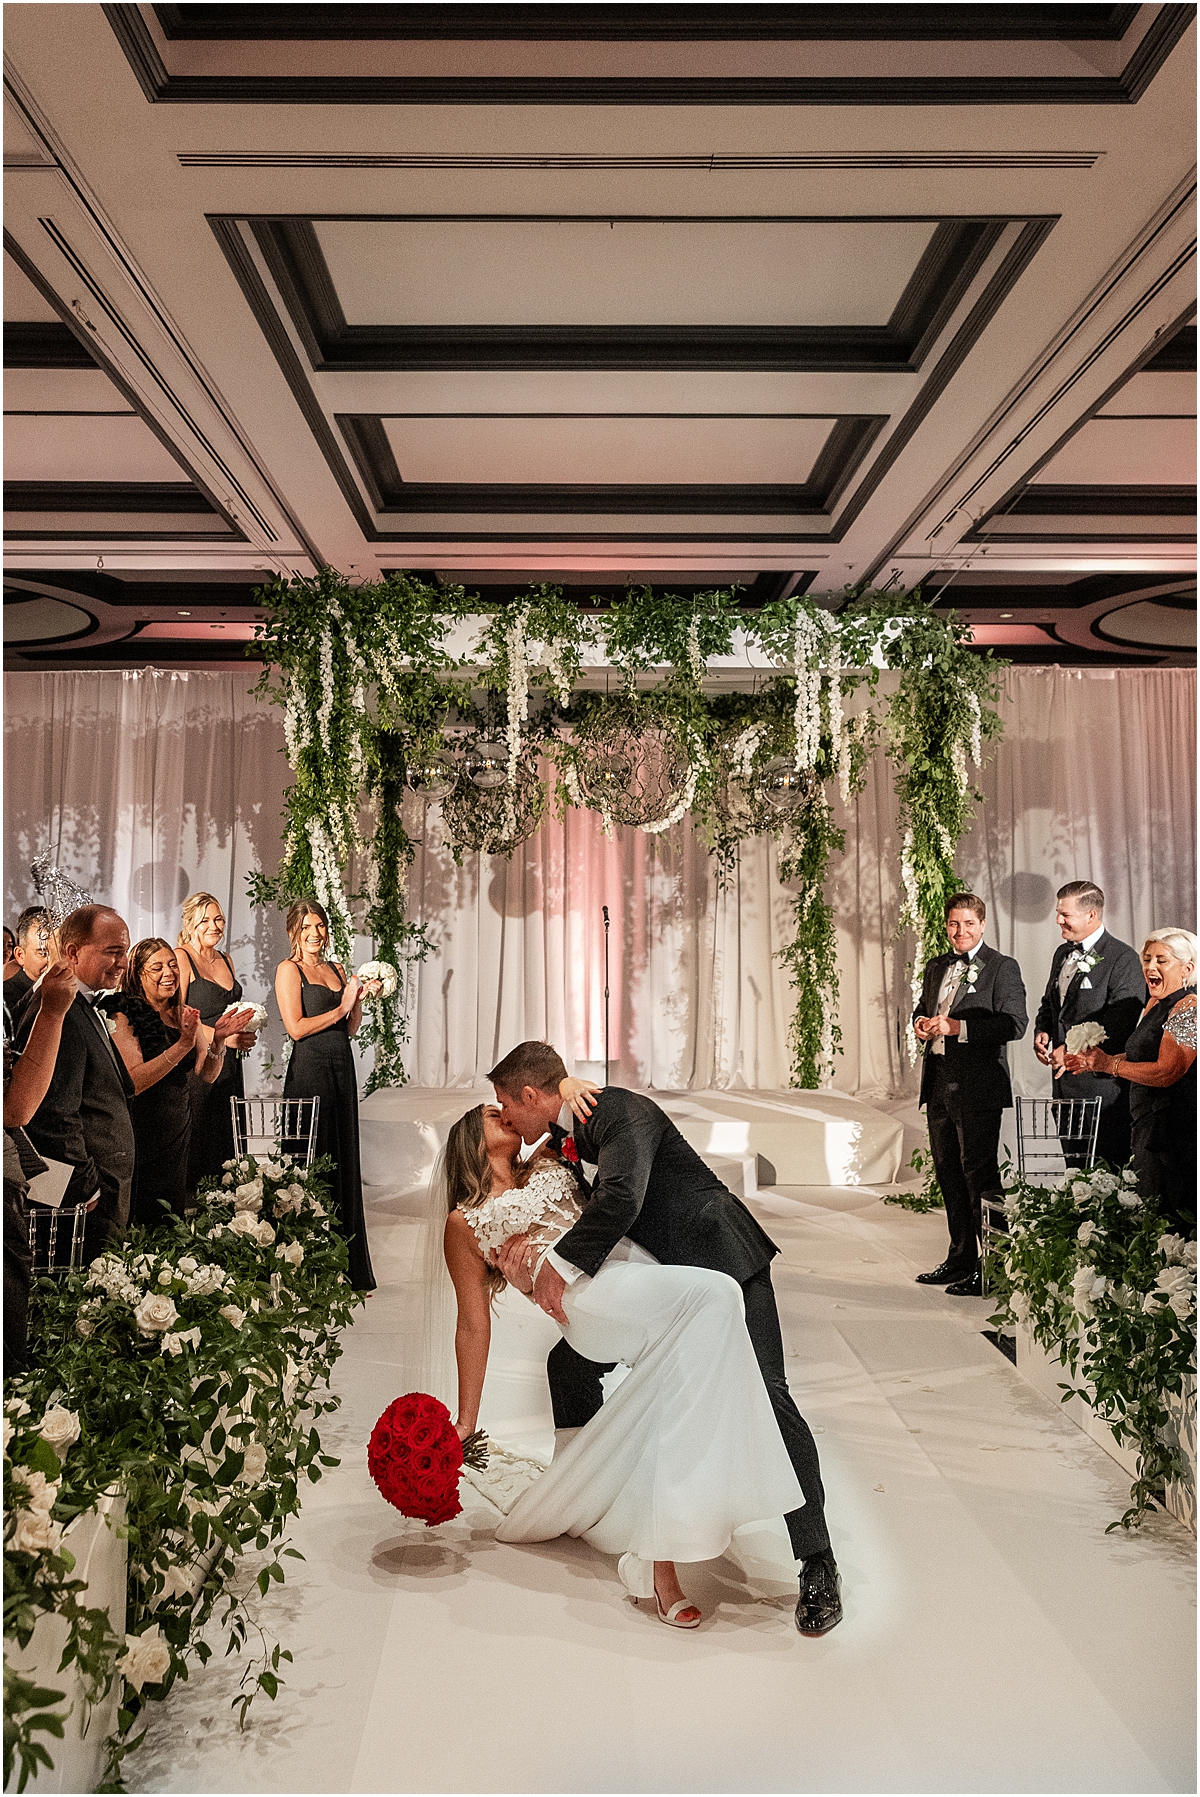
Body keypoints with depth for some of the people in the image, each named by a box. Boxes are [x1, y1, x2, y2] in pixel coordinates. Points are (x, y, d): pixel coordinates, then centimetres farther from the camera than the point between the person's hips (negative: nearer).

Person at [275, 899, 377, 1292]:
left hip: (342, 1068, 7)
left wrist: (359, 997, 1)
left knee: (344, 1163, 9)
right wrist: (340, 1008, -8)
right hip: (310, 1071, -7)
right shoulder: (288, 969, -2)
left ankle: (348, 1271, 17)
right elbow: (296, 1027, -12)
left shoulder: (337, 969, 17)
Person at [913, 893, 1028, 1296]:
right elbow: (923, 1008, 29)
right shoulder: (936, 967, 17)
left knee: (979, 1172, -7)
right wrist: (921, 1023, 5)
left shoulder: (1002, 968, -5)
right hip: (939, 1084, 7)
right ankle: (960, 1259, 25)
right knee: (948, 1173, 13)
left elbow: (1015, 1024, -15)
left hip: (978, 1086, -7)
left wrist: (956, 1027, -20)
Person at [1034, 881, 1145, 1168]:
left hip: (1101, 1079, -8)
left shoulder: (1123, 958, -11)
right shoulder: (1062, 953, 15)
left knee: (1107, 1164, -4)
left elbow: (1120, 1021, -18)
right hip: (1064, 1076, 8)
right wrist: (1042, 1031, 4)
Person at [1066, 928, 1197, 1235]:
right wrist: (1096, 1062, 10)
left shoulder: (1188, 1008, -16)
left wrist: (1109, 1064, -16)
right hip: (1149, 1125, 10)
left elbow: (1166, 1072, -23)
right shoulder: (1154, 1004, 14)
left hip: (1174, 1128, -10)